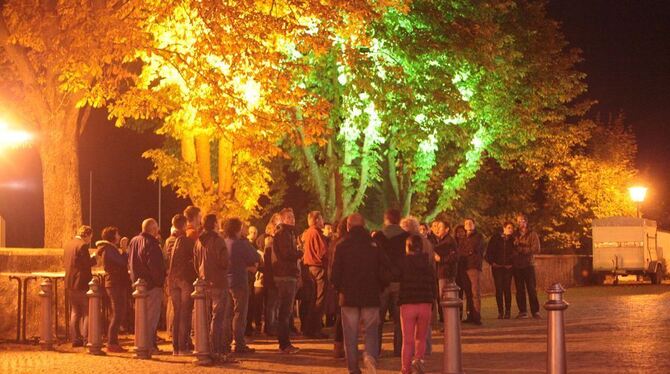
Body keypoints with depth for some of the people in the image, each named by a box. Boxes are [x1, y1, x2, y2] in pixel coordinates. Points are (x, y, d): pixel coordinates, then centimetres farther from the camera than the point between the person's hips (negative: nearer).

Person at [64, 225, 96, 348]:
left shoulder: (67, 245, 11)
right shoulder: (82, 245, -15)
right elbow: (87, 263, -19)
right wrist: (94, 257, 1)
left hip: (70, 283, 8)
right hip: (82, 283, -8)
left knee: (75, 312, 12)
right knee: (87, 312, 0)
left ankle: (75, 339, 11)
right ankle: (86, 339, -3)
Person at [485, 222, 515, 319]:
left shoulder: (513, 240, 6)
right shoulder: (495, 239, 3)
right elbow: (489, 252, 4)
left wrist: (512, 263, -2)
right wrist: (492, 262, -6)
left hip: (508, 268, 0)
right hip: (497, 267, 0)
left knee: (507, 289, -4)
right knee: (499, 289, -2)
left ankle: (507, 311, 1)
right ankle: (500, 312, 2)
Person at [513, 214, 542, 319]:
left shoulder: (532, 234, 1)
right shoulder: (515, 234, 12)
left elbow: (536, 249, -8)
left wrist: (521, 249, -10)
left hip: (528, 264, -3)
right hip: (517, 265, 3)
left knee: (532, 289, -5)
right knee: (520, 290, 4)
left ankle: (535, 311, -2)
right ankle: (522, 311, 8)